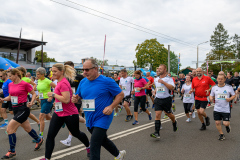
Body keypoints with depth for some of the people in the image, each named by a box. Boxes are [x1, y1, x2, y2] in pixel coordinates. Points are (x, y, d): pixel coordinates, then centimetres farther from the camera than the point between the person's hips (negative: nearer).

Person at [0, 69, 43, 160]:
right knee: (28, 129, 18)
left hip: (23, 109, -7)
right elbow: (10, 97, 17)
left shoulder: (25, 84, -13)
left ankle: (12, 151, 7)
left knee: (10, 129, -10)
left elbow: (34, 93, -5)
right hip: (15, 109, 7)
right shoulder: (10, 85, 7)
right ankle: (39, 140, 41)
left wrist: (31, 102, -20)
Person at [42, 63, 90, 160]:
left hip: (69, 114, -8)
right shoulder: (60, 82, 6)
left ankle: (88, 146, 42)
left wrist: (53, 94, -21)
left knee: (76, 133, 14)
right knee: (50, 135, 1)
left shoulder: (63, 83, -21)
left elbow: (66, 100, -29)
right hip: (58, 113, 8)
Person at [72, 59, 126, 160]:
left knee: (94, 146, -10)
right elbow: (78, 97, 14)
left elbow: (120, 94, -9)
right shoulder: (83, 82, 4)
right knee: (103, 140, 24)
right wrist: (76, 99, -10)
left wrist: (111, 107, -22)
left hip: (102, 118, -7)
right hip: (89, 119, 7)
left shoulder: (106, 81, -14)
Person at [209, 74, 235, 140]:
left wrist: (230, 99, -15)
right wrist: (211, 98, -12)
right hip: (217, 109, 2)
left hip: (226, 109, -2)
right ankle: (221, 134, 26)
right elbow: (211, 96, 11)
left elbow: (234, 95, 5)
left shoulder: (229, 87, -5)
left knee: (225, 123, -4)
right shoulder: (214, 87, 1)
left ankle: (228, 126, 34)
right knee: (217, 122, 4)